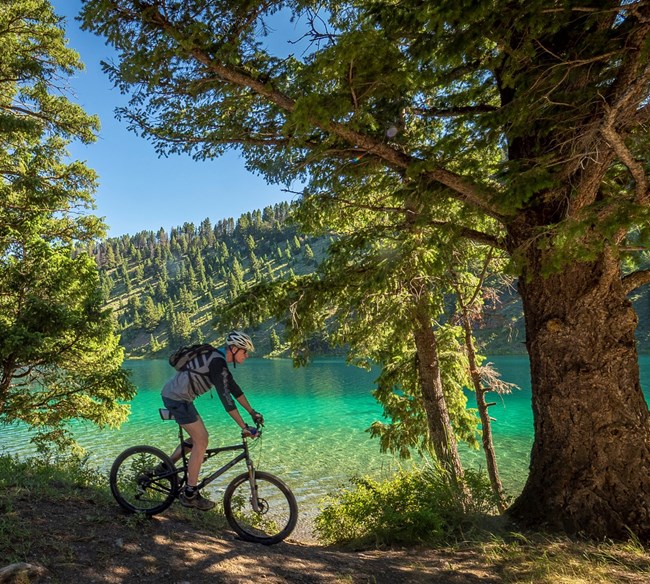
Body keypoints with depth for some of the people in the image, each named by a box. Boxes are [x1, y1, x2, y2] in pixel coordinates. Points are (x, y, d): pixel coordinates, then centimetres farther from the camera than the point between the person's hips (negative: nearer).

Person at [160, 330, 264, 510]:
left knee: (199, 437, 17)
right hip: (177, 398, -10)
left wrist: (252, 412, 15)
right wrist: (244, 427, -27)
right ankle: (190, 494, 4)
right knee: (201, 442, -5)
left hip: (175, 395, 10)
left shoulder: (218, 359, 9)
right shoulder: (217, 363, -22)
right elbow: (225, 398, -27)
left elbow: (234, 388, 14)